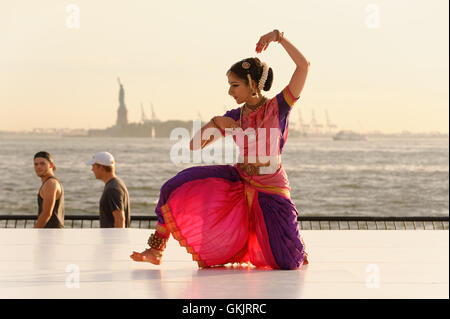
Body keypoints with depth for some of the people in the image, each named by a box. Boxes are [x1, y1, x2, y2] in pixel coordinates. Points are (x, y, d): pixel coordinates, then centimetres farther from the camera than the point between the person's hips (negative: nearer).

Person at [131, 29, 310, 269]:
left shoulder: (278, 107, -8)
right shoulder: (234, 117, 4)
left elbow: (304, 65, -18)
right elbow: (195, 145, 2)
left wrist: (279, 36, -24)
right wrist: (215, 122, -14)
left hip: (271, 191, -4)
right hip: (238, 184, 4)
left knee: (289, 262, -8)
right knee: (180, 186, -13)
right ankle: (156, 250, -7)